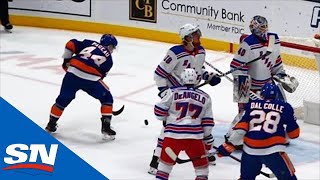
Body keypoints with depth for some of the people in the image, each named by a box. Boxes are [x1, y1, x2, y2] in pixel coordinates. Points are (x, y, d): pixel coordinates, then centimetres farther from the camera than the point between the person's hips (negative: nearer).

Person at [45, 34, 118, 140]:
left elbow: (71, 44, 15)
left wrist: (66, 60, 25)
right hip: (90, 79, -3)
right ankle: (106, 127, 10)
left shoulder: (90, 43, 23)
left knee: (63, 99, 22)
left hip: (73, 73, 3)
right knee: (107, 99, 18)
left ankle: (51, 124, 31)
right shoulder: (108, 59, 18)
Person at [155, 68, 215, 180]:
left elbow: (159, 111, 4)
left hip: (173, 133, 0)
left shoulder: (173, 92, 4)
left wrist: (166, 118, 24)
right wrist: (208, 137, 22)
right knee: (201, 164, 13)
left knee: (166, 161, 13)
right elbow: (208, 122, 10)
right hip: (195, 136, 0)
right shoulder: (205, 98, 10)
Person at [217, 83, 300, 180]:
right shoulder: (284, 107, 6)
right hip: (273, 151, -3)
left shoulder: (252, 105, 10)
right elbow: (293, 133, 8)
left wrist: (229, 144, 3)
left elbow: (241, 126, 1)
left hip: (250, 149, 3)